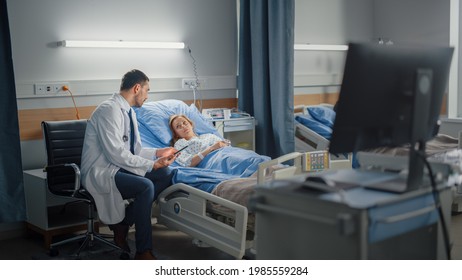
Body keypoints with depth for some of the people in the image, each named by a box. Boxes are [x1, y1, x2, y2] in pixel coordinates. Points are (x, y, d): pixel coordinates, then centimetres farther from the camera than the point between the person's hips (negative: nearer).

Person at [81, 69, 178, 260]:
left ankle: (122, 223, -3)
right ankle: (143, 252, -17)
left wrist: (157, 153, 8)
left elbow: (135, 150, 19)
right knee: (145, 186, -31)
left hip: (119, 167, 9)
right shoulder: (109, 110, -18)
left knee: (166, 174, -7)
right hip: (101, 173, -9)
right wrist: (151, 165, -20)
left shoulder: (129, 112, 11)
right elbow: (116, 154, -24)